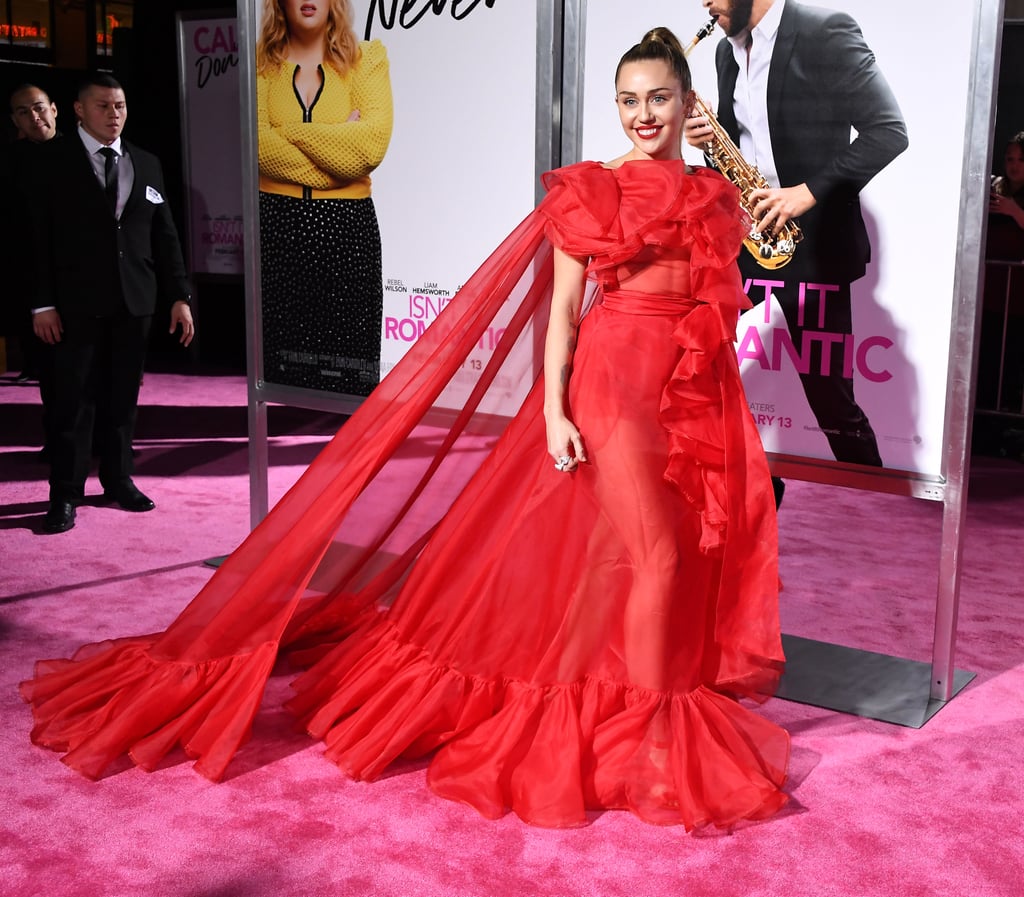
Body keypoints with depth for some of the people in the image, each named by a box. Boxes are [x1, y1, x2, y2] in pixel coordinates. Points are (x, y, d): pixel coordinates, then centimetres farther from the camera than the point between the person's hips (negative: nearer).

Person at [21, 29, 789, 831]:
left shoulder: (716, 196, 12)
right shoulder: (592, 191, -1)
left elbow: (727, 302, 17)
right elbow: (560, 308, -5)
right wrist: (553, 410, -13)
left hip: (700, 389, 5)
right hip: (615, 380, -5)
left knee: (702, 549, 5)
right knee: (653, 554, -7)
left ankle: (685, 694, 22)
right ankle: (647, 727, 5)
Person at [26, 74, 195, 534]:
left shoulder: (146, 163, 12)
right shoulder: (55, 160, 0)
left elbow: (165, 235, 12)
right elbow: (40, 235, -4)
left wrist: (179, 296, 5)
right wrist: (43, 303, -10)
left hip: (134, 302, 4)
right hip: (78, 302, -4)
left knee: (123, 397, 11)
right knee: (74, 400, -1)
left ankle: (119, 480, 23)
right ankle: (65, 495, 5)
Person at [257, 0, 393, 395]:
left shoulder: (366, 58, 6)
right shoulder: (261, 63, 8)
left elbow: (372, 144, -9)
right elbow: (257, 142, -8)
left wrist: (291, 130, -7)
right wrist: (340, 148, -10)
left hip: (347, 225, 0)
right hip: (276, 223, 1)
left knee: (348, 365, -2)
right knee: (279, 360, 2)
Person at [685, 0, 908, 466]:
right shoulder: (727, 50, 11)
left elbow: (889, 131, -14)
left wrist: (808, 192, -21)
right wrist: (709, 137, -2)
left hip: (814, 241, -6)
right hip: (743, 231, 7)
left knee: (829, 394, -3)